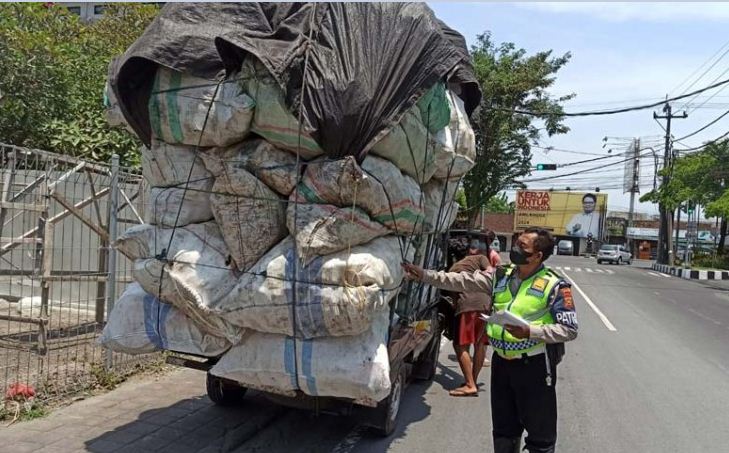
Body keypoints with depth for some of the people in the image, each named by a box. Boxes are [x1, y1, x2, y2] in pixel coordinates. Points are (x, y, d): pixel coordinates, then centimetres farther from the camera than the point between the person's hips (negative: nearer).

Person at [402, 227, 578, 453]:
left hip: (535, 365, -5)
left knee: (540, 433, 8)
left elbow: (569, 329, -12)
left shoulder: (554, 286, -11)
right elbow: (463, 281, 2)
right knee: (504, 427, 21)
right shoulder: (501, 276, 4)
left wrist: (530, 332, -24)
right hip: (501, 362, 5)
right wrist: (424, 275, -4)